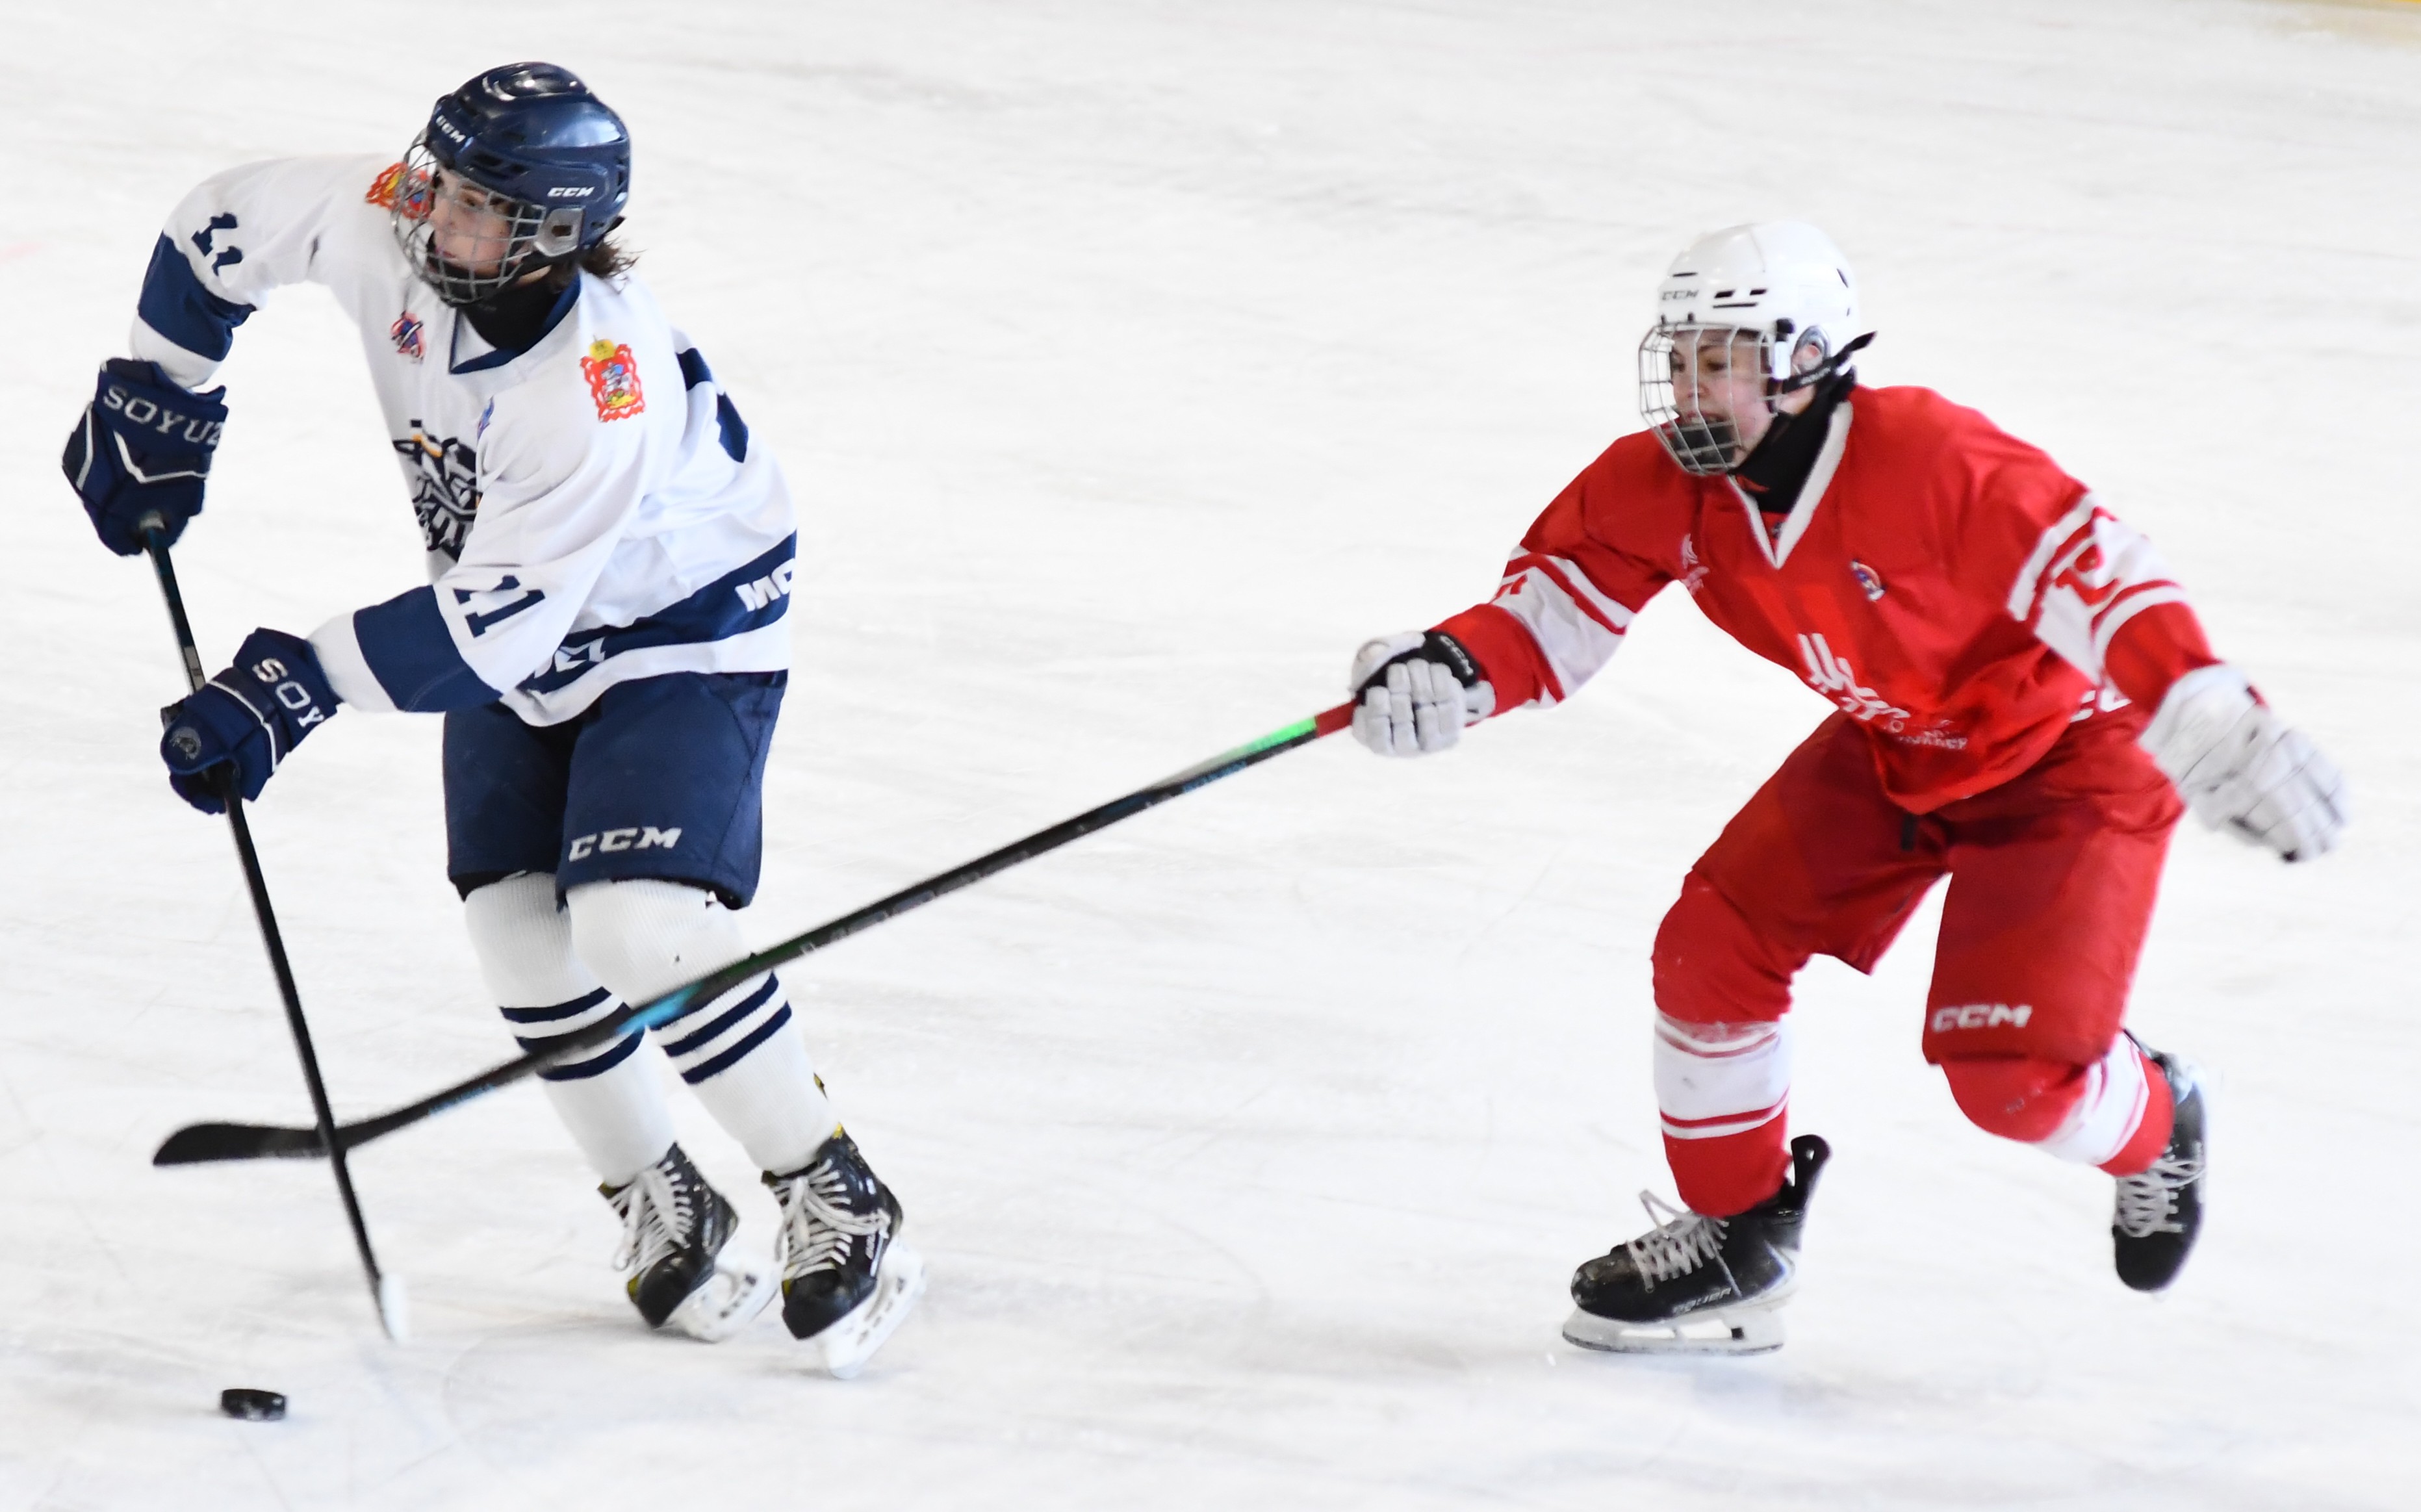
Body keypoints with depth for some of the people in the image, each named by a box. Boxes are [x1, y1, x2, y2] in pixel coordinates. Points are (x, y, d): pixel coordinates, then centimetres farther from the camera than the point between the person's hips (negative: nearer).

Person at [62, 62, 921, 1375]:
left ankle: (835, 1201, -6)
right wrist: (152, 400, 2)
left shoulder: (604, 396, -39)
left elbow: (487, 634, -35)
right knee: (517, 923, -3)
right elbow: (221, 228, 0)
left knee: (639, 924, -21)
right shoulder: (388, 224, -21)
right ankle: (660, 1208, 15)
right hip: (511, 616, 7)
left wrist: (293, 685, -34)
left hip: (679, 625, -7)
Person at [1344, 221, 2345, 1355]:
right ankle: (1734, 1231, 16)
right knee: (1715, 943, -4)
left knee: (2011, 1077, -15)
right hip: (1892, 747, 7)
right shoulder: (1662, 486, -15)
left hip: (2068, 747, -7)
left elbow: (2096, 577, -35)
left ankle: (2151, 1126, 22)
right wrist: (1455, 669, -31)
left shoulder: (1931, 461, -35)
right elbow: (1557, 605, -9)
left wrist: (2218, 737, -43)